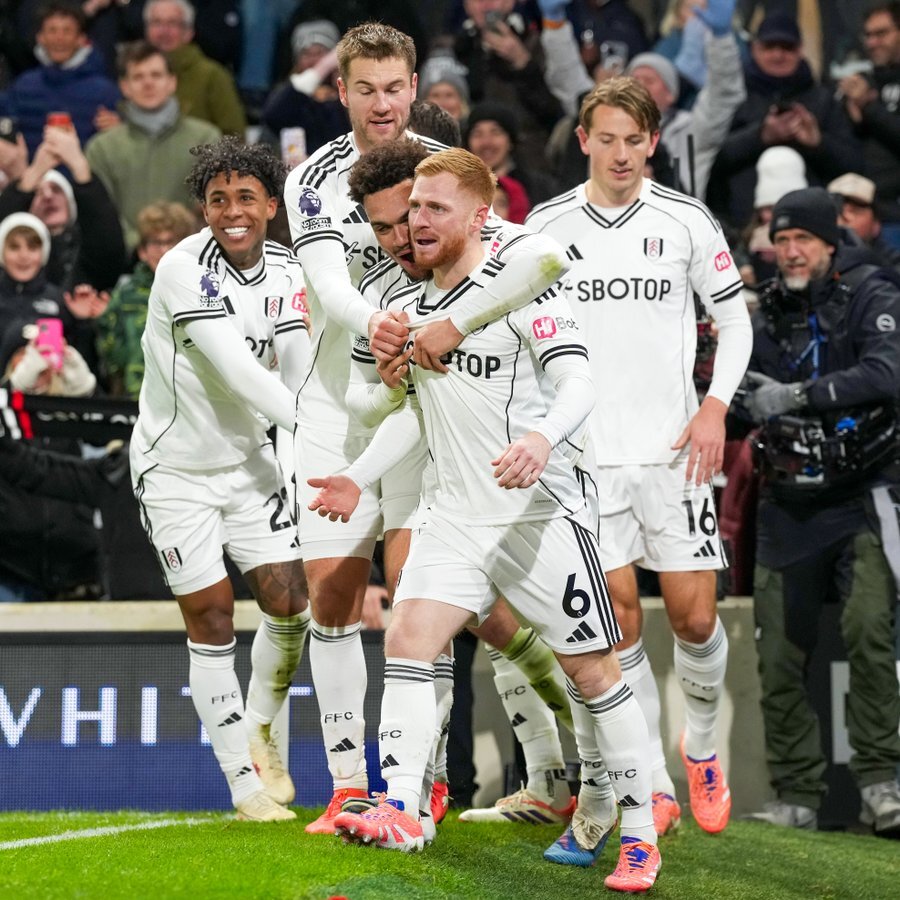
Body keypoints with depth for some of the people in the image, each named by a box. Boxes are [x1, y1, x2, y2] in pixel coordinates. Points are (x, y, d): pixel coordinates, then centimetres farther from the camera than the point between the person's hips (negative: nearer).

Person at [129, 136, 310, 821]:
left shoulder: (285, 270, -2)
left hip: (248, 457, 5)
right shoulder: (184, 268, -22)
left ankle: (260, 729, 24)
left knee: (290, 602, -2)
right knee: (212, 619, -3)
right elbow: (235, 369, -29)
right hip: (176, 466, -5)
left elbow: (297, 370, -1)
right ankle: (243, 777, 7)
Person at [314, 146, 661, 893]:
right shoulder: (406, 306, 11)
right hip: (457, 514, 6)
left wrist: (542, 439, -38)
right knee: (406, 639, -12)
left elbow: (579, 382, -20)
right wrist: (362, 483, 19)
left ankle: (640, 835, 8)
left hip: (542, 510, -6)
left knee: (592, 670, -1)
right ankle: (400, 813, -17)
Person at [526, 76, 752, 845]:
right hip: (586, 454, 0)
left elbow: (735, 318, 8)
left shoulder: (687, 221, 1)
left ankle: (701, 746, 25)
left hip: (672, 449, 0)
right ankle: (654, 786, 7)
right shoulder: (546, 226, 3)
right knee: (617, 621, -2)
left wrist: (716, 406, -4)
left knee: (694, 616, -2)